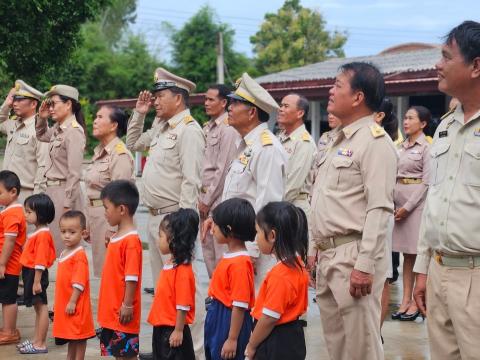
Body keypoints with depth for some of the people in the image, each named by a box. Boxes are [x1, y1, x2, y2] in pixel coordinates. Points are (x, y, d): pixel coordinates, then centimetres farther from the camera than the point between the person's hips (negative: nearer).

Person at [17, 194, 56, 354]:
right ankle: (36, 341, 24)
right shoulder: (38, 233, 13)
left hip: (37, 274, -10)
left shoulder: (43, 234, -18)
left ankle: (41, 344, 0)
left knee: (41, 307, -4)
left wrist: (37, 281, -22)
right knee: (38, 307, 15)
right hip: (30, 273, 10)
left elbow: (40, 260, -21)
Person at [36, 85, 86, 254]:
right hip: (52, 189, 9)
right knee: (53, 243, 13)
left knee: (64, 244, -3)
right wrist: (41, 118, 12)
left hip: (64, 191, -9)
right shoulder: (58, 128, 9)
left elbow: (74, 173, -19)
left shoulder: (74, 131, -17)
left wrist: (67, 205, -19)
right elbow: (41, 136, 32)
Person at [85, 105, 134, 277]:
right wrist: (88, 224, 17)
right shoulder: (99, 152, 14)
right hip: (96, 216, 9)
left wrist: (112, 229, -21)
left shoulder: (120, 154, -15)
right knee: (101, 269, 13)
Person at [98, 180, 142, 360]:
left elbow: (132, 278, -21)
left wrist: (127, 305, -20)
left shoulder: (131, 240, -19)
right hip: (111, 312, 9)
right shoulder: (116, 237, 10)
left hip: (122, 313, -9)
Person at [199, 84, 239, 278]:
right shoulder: (207, 128, 16)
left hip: (219, 200, -9)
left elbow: (223, 169, -15)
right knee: (208, 249, 14)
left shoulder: (228, 129, -12)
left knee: (221, 252, -7)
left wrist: (208, 200, -12)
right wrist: (201, 197, 12)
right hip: (206, 199, 9)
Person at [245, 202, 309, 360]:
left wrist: (251, 346, -9)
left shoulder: (279, 274, -23)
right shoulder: (298, 265, 4)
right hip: (292, 337, 9)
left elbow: (270, 318, -22)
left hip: (276, 346, -9)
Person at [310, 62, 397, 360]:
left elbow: (380, 209, -19)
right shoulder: (342, 140, 18)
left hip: (354, 254, -9)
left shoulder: (374, 140, -12)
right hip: (328, 254, 9)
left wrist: (365, 266, -23)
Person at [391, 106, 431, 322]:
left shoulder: (427, 147, -7)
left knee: (418, 253, -3)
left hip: (418, 201, -7)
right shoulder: (402, 146, 14)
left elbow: (426, 181, -11)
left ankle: (416, 302, 2)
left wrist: (408, 206, -13)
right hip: (399, 201, 7)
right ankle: (405, 300, 10)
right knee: (406, 254, 8)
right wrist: (393, 202, 4)